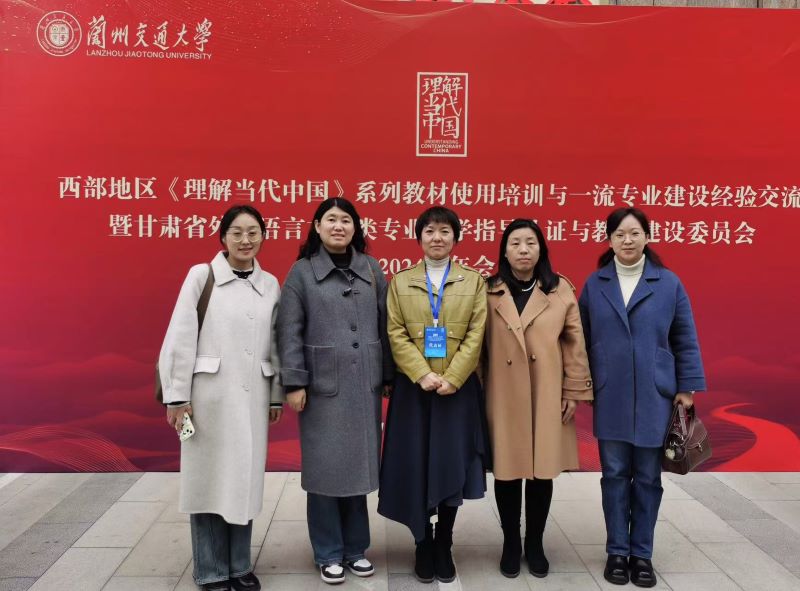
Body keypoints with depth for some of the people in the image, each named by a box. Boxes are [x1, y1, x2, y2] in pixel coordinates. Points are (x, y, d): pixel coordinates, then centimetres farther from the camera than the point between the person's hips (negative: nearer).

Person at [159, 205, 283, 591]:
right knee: (208, 477, 5)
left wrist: (277, 395, 9)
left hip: (252, 395, 3)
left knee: (246, 478, 9)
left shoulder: (270, 284, 7)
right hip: (209, 393, -3)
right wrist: (177, 395, -7)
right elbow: (180, 338, -5)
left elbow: (275, 343, 9)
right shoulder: (202, 275, -3)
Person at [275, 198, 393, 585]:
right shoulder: (302, 271, 0)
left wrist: (390, 376, 6)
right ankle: (328, 553, 21)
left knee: (359, 465, 11)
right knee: (325, 469, 5)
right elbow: (289, 332, -4)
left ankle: (355, 547, 27)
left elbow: (385, 326, 8)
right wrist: (294, 383, -9)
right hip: (323, 386, -2)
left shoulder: (372, 269, 7)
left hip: (364, 385, 3)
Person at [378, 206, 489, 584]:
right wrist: (423, 375, -14)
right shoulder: (400, 282, 7)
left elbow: (475, 335, -2)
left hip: (458, 390, 0)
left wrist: (451, 378, -13)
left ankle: (444, 546, 22)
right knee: (416, 469, 4)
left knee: (452, 468, 5)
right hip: (413, 389, 0)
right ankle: (423, 545, 21)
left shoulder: (474, 282, 6)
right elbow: (396, 335, -1)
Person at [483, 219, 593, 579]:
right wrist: (478, 394, 0)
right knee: (507, 471, 7)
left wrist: (574, 392, 0)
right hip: (503, 397, 0)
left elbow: (575, 343, 3)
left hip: (547, 397, 1)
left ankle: (535, 544, 27)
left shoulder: (561, 290, 2)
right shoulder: (489, 292, 1)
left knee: (542, 471, 8)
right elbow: (479, 345, 2)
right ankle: (510, 544, 26)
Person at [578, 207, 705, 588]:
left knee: (647, 478, 7)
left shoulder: (669, 283, 0)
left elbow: (685, 340, 3)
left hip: (655, 397, 0)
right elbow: (583, 340, 7)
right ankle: (617, 551, 21)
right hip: (609, 397, 1)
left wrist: (687, 387, -1)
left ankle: (642, 554, 21)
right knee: (615, 475, 7)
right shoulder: (594, 284, 3)